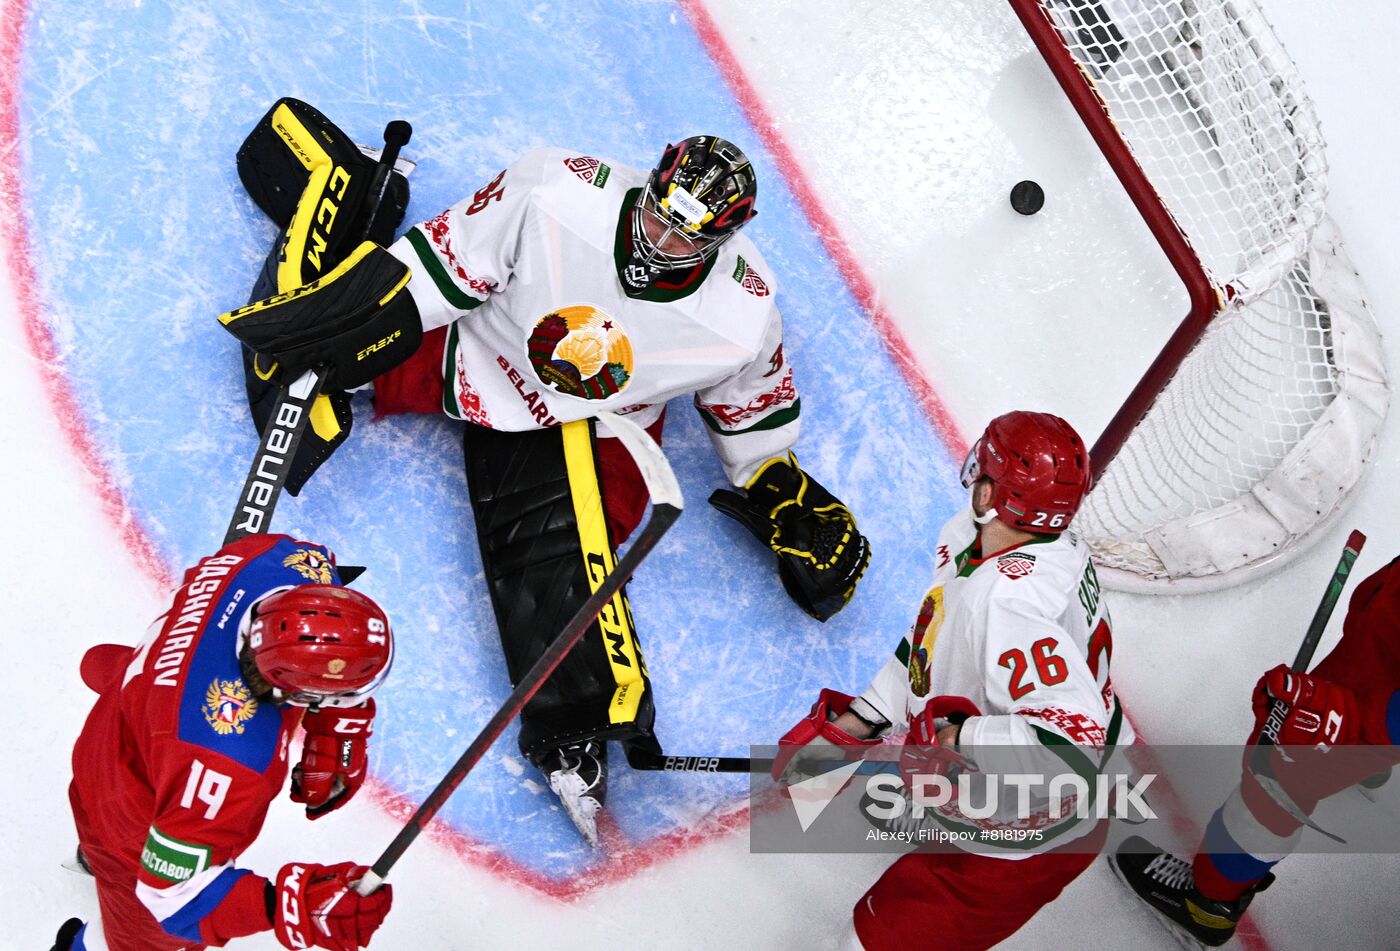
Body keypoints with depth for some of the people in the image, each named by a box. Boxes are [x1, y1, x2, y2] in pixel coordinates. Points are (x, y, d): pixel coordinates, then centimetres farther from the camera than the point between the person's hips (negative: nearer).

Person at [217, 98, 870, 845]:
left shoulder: (741, 320, -23)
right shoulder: (556, 194, -30)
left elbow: (752, 410, -2)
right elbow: (447, 262, -18)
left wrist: (786, 502, 0)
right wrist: (343, 322, -19)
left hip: (587, 422, -1)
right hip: (474, 343, 1)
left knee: (559, 554, -22)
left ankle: (577, 729, -9)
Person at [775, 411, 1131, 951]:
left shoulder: (1008, 602, -40)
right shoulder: (969, 538, -9)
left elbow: (1077, 741, -43)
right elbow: (926, 649, 4)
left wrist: (958, 738, -34)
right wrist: (845, 727, 1)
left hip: (1023, 843, -9)